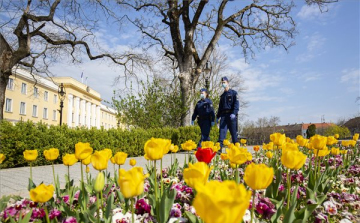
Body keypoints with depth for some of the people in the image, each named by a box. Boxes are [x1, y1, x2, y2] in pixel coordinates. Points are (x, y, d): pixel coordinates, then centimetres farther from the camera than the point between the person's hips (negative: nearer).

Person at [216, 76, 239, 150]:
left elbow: (236, 104, -7)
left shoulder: (233, 93, 5)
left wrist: (234, 113, -21)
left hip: (231, 115, -4)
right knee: (222, 131, -7)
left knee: (234, 132, 0)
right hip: (223, 115, 5)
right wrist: (218, 116, 18)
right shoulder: (222, 95, 22)